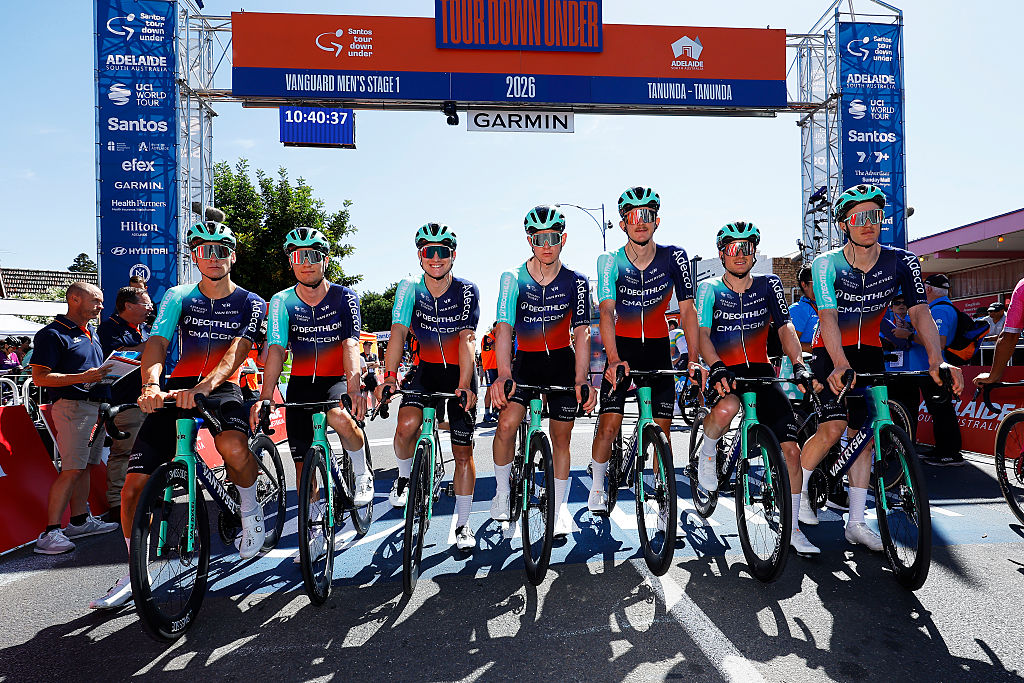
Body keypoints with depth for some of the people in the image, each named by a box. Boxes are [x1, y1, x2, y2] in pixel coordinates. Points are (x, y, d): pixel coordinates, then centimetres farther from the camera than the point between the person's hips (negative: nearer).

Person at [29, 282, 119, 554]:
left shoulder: (91, 333, 19)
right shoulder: (53, 334, -8)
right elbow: (40, 377, -15)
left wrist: (105, 374, 11)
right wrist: (82, 378, -23)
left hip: (96, 406, 9)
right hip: (73, 406, -8)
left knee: (85, 466, 12)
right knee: (72, 469, -12)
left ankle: (80, 521, 21)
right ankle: (50, 532, -8)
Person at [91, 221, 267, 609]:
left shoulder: (250, 304, 2)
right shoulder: (179, 297, 8)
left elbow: (236, 352, -14)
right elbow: (156, 343, -7)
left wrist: (205, 387, -33)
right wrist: (151, 385, -28)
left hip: (222, 389, -3)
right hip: (176, 390, 3)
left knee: (233, 447, -36)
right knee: (134, 486, -3)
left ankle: (250, 511, -4)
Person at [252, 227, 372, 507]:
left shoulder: (344, 297, -8)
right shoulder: (282, 301, -3)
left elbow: (350, 344, -20)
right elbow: (276, 348, -15)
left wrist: (353, 388, -37)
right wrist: (265, 397, -30)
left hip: (337, 379, -2)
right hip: (301, 383, 2)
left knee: (339, 417, -35)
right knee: (303, 464, -1)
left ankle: (362, 475, -7)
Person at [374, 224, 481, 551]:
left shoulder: (466, 291, -12)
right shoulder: (410, 288, -6)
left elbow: (467, 339, -22)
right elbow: (398, 331, -16)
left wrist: (464, 384, -35)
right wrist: (389, 374, -31)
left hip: (460, 374, -1)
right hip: (426, 369, 1)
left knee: (463, 453, 3)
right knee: (407, 426, -27)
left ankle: (462, 524, 19)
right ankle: (404, 476, 7)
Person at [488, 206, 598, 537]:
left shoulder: (576, 283, -7)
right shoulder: (513, 279, -9)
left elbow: (581, 333, -10)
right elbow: (504, 328, -17)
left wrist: (581, 380, -22)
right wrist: (503, 374, -31)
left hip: (562, 361, 1)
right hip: (526, 361, 0)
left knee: (561, 437, 4)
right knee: (506, 424, -20)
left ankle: (559, 507, 23)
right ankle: (502, 492, 4)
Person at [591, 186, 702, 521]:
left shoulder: (674, 257, -9)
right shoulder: (610, 262, -11)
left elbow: (687, 309, -9)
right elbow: (606, 311, -21)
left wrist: (694, 358, -21)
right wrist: (614, 360, -35)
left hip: (658, 347, 1)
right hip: (622, 348, -1)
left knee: (661, 429, 1)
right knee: (609, 423, -9)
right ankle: (597, 486, 16)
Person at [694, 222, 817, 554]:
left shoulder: (769, 285, 6)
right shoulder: (710, 288, -1)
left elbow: (785, 328, -1)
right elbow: (703, 334, -12)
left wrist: (799, 364, -19)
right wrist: (717, 368, -31)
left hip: (761, 371, 3)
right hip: (724, 372, -3)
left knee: (791, 448, -7)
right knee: (727, 407, -39)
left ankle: (792, 528, 10)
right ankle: (707, 454, -4)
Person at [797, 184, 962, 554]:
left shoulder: (901, 262, -8)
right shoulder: (827, 263, -17)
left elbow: (920, 313, -17)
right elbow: (828, 317, -28)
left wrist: (937, 359, -34)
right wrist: (841, 364, -43)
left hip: (869, 352, 3)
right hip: (830, 353, -3)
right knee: (833, 427, -20)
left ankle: (856, 523, 11)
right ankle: (796, 489, 3)